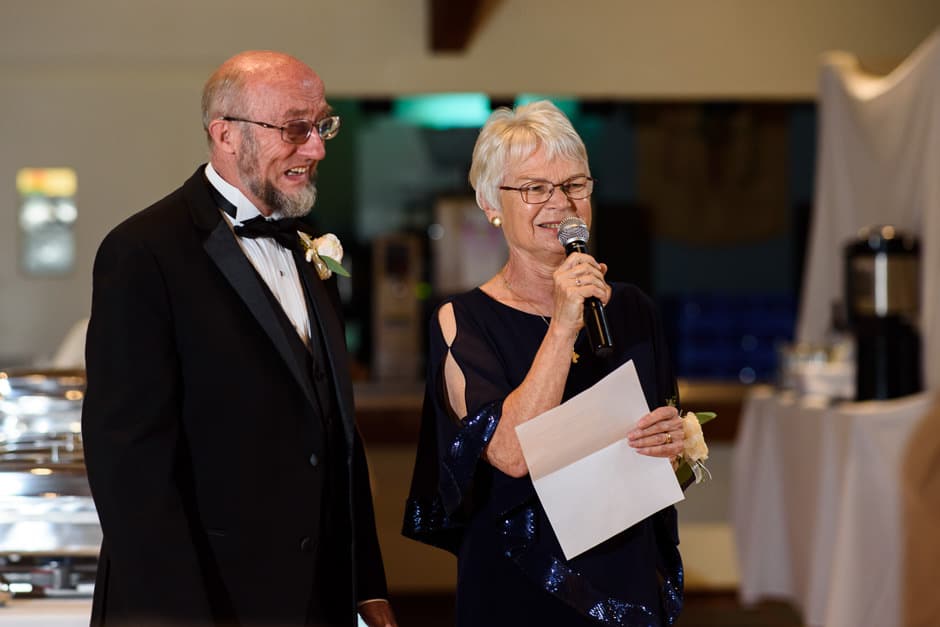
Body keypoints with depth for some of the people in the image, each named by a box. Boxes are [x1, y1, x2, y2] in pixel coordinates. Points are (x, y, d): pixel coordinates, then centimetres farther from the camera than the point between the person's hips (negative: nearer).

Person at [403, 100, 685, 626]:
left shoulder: (631, 309, 5)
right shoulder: (464, 321, -8)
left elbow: (673, 466, 14)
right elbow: (511, 455, -21)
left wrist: (674, 442, -8)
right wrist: (563, 328, -23)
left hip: (634, 582, 4)